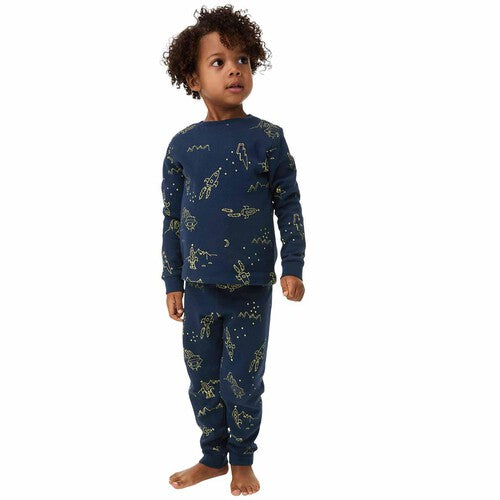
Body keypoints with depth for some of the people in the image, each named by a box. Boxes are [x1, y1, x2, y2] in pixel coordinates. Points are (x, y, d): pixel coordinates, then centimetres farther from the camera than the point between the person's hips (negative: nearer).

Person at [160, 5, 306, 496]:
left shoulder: (267, 137, -5)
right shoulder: (182, 144, 1)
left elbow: (289, 205, 0)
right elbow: (172, 217, 7)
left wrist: (292, 267, -4)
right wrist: (173, 281, 8)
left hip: (251, 287, -2)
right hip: (199, 286, 3)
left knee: (242, 381, 6)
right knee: (203, 380, 13)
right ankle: (212, 458, 33)